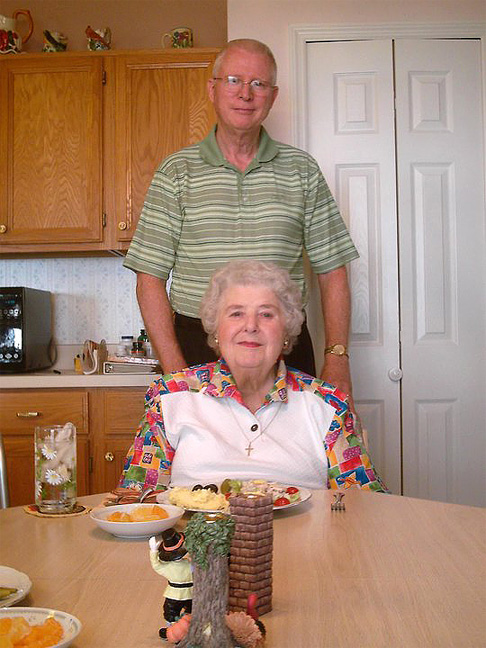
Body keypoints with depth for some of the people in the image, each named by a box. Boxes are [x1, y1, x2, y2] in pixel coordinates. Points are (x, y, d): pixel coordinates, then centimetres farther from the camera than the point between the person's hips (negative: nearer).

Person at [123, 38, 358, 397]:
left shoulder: (303, 170, 7)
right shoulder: (176, 172, 3)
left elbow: (332, 272, 8)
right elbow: (151, 279, 0)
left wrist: (337, 357, -2)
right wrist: (175, 370, -9)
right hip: (198, 350, -1)